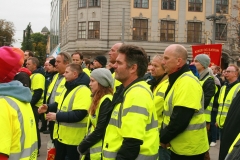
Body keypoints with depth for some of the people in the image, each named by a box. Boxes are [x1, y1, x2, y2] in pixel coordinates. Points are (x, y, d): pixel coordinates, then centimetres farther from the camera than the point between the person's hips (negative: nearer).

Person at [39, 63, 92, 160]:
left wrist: (57, 116, -27)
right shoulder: (68, 88, 13)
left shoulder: (83, 90, -20)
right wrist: (48, 107, 3)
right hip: (60, 135, 10)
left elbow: (78, 114, -29)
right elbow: (61, 105, 24)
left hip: (73, 138, -10)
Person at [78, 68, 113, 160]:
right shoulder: (98, 99, 13)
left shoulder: (106, 101, -17)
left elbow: (100, 130, -21)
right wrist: (84, 144, 8)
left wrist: (82, 146, -12)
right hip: (91, 149, 9)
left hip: (100, 152, -9)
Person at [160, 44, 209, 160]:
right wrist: (164, 135, 4)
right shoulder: (177, 80, 12)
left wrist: (164, 138, -12)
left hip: (189, 148, -9)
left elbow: (180, 120, -26)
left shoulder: (188, 82, -21)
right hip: (179, 146, 9)